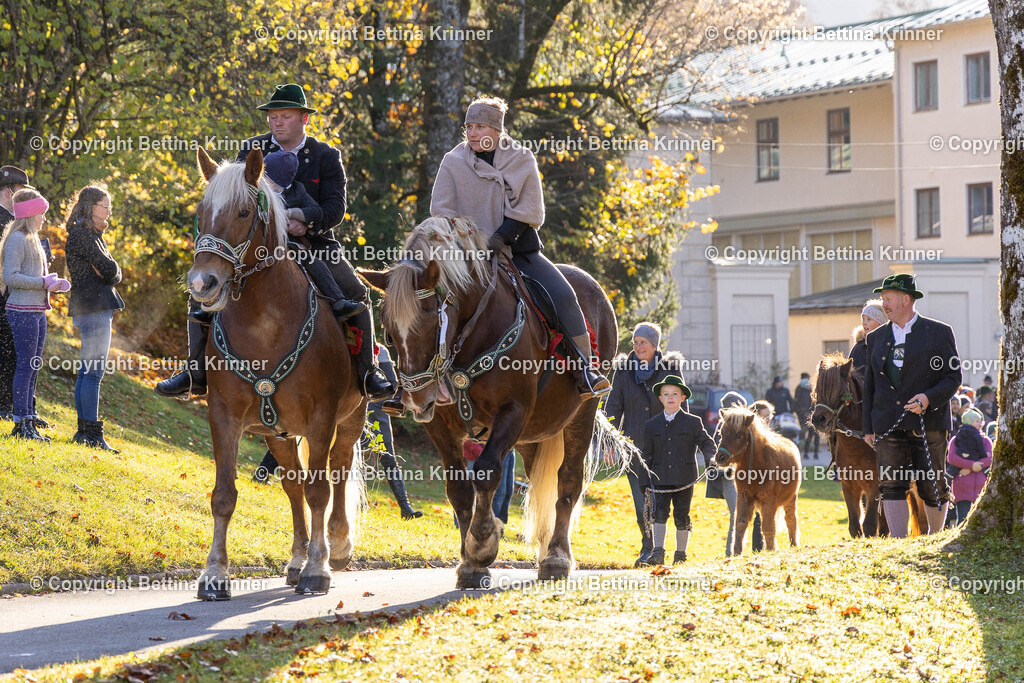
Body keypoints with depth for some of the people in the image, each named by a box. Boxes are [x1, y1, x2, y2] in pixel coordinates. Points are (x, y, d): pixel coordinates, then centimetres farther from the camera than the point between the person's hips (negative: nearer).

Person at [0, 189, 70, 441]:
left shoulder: (31, 239, 19)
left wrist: (53, 283, 7)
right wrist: (44, 283, -17)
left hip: (37, 311, 10)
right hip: (22, 310, -10)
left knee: (34, 367, 10)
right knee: (25, 366, -9)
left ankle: (28, 423, 14)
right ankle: (21, 423, -6)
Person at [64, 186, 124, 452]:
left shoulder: (93, 235, 20)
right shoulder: (82, 234, -11)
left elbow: (113, 272, 12)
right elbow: (109, 269, -16)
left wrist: (107, 271, -8)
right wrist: (111, 270, 4)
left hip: (97, 307, 11)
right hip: (94, 307, -11)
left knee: (88, 371, 12)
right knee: (93, 372, -10)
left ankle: (84, 430, 16)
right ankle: (92, 433, -11)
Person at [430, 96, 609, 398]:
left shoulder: (522, 160, 5)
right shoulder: (453, 163, 4)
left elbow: (531, 212, -1)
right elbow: (440, 210, 2)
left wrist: (502, 237, -16)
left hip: (520, 250, 1)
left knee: (563, 295, -20)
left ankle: (585, 371, -14)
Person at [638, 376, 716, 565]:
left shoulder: (693, 422, 4)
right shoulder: (651, 425, 8)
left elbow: (706, 443, 5)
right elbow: (646, 454, 11)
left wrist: (710, 457, -17)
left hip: (684, 479, -1)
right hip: (660, 480, 1)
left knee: (681, 517, 5)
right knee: (659, 513, -10)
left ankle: (680, 554, 16)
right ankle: (658, 551, -10)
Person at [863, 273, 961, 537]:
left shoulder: (939, 333, 3)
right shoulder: (876, 338, 15)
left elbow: (953, 377, 1)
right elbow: (870, 384, 19)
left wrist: (928, 398, -18)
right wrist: (868, 427, 13)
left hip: (929, 424, -3)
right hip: (889, 425, 3)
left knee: (932, 488, 2)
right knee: (891, 486, -8)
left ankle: (935, 537, 22)